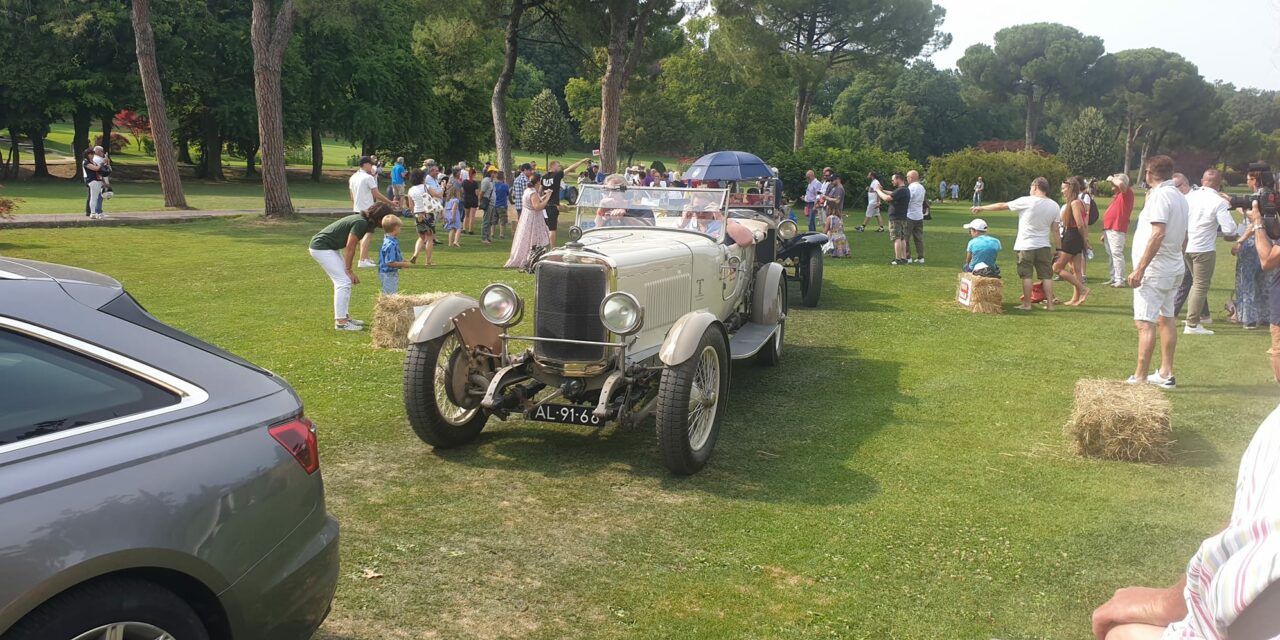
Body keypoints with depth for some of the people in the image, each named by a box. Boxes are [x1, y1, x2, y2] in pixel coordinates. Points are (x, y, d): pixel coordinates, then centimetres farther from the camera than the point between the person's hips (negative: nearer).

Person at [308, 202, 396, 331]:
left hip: (329, 247, 10)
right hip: (320, 248, -10)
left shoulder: (366, 222, 7)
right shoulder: (361, 223, -22)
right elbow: (350, 248, -20)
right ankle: (340, 322, -10)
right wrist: (349, 270, -11)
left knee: (346, 281, 11)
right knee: (343, 281, -12)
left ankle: (344, 316, 18)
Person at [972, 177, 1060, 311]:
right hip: (1044, 246, 4)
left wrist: (982, 208, 9)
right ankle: (1050, 304, 8)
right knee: (1046, 275, 7)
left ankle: (1027, 304, 6)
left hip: (1026, 246, -4)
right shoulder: (1054, 206, 4)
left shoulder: (1026, 202, -9)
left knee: (1026, 275, 2)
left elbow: (1002, 206, -2)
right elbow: (1055, 229, 6)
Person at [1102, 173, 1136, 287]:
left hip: (1116, 230, -10)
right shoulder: (1116, 195, 21)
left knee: (1116, 254, -13)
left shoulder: (1127, 193, -6)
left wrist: (1112, 179, -8)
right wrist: (1104, 232, 22)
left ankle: (1120, 280, -13)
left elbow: (1120, 183, -30)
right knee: (1111, 255, 12)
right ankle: (1113, 278, 18)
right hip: (1109, 229, 10)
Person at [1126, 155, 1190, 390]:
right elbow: (1183, 236, 18)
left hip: (1155, 270, -10)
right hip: (1174, 268, 10)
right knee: (1166, 319, 16)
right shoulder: (1179, 196, 11)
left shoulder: (1160, 195, -16)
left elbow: (1158, 234, -25)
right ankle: (1166, 374, 23)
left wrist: (1140, 268, -24)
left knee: (1145, 323, -9)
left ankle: (1140, 377, -9)